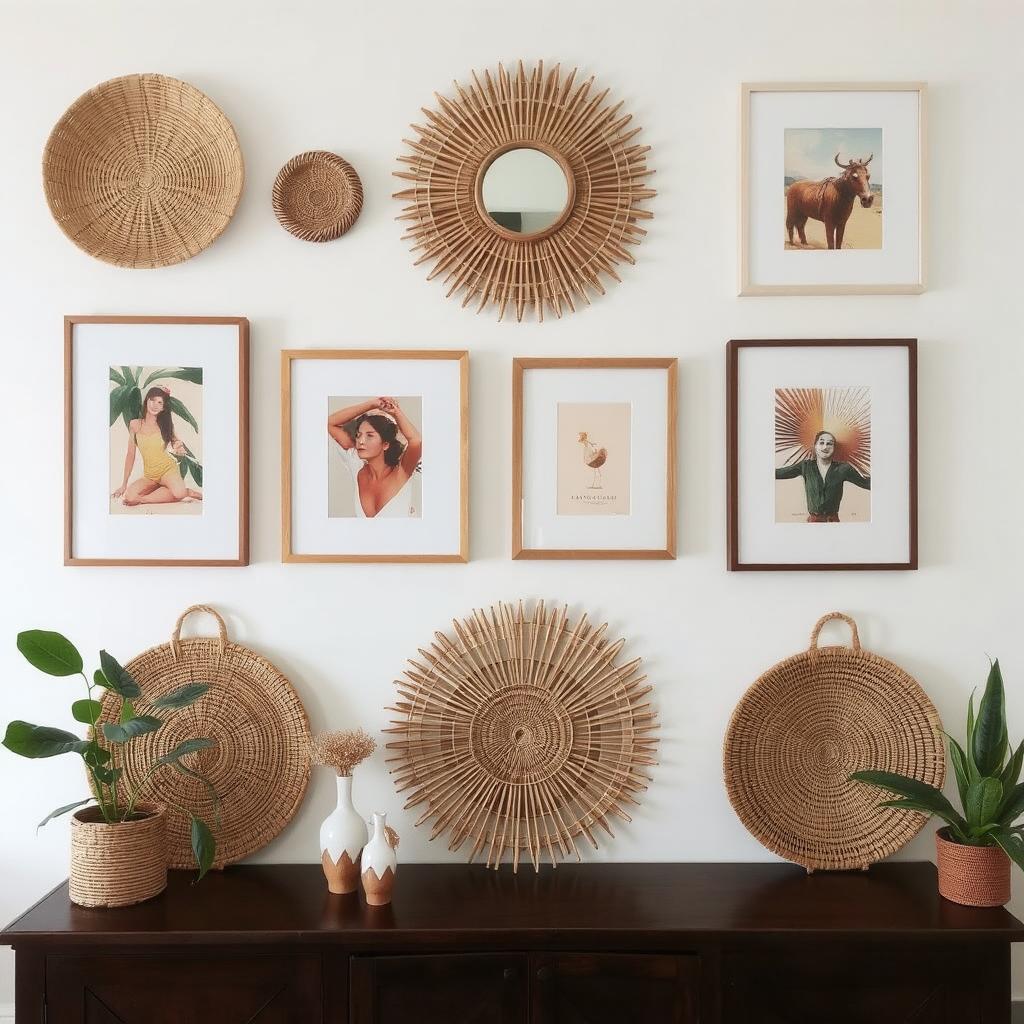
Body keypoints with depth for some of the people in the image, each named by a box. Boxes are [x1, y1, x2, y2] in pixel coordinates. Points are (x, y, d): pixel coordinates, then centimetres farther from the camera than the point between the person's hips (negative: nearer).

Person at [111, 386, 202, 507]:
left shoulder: (165, 425, 2)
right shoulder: (135, 425, 3)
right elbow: (130, 455, 7)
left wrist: (180, 449, -13)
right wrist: (124, 484, 7)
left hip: (167, 469, -3)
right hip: (149, 475, 3)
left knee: (179, 493, -34)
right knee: (129, 497, -24)